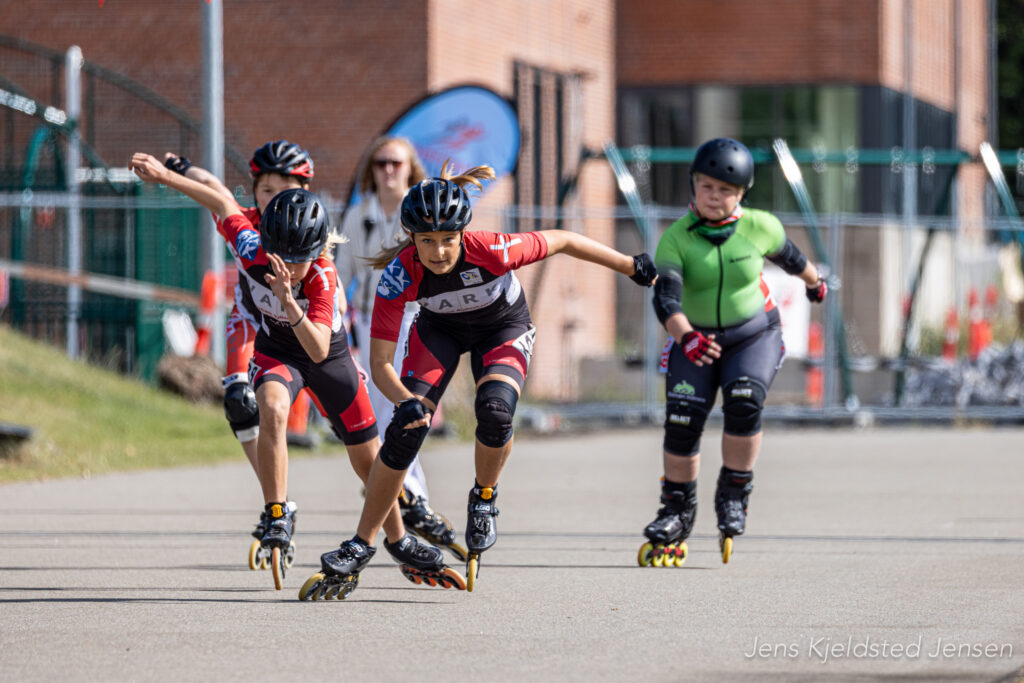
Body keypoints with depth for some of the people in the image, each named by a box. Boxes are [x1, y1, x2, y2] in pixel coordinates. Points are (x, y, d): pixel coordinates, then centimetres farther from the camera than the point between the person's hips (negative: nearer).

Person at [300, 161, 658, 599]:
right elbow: (380, 363, -29)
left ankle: (484, 499, 2)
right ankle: (360, 547, -4)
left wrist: (632, 267, -11)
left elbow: (563, 242, -20)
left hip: (504, 328, -1)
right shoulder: (400, 275, -33)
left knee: (495, 411, -30)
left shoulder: (491, 250, -37)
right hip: (440, 329, 1)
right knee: (406, 429, -15)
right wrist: (405, 400, -49)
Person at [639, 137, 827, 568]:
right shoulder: (677, 237, -15)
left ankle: (733, 495, -9)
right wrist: (685, 336, -48)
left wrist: (814, 281, 34)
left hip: (754, 335, 0)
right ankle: (677, 515, 7)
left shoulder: (759, 228, -10)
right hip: (696, 339, 0)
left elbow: (787, 255, 14)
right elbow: (665, 295, -29)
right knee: (682, 420, -12)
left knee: (744, 403, -27)